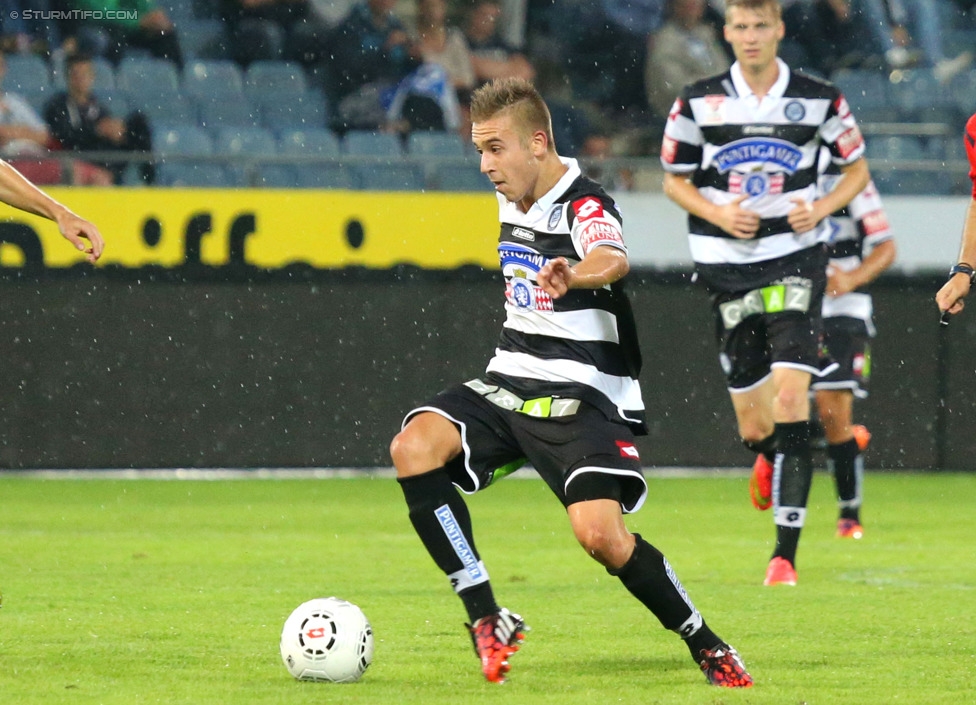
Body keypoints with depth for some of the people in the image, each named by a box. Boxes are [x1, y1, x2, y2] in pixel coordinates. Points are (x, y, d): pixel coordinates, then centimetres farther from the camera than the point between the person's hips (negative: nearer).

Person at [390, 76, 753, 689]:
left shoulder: (585, 206, -15)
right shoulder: (514, 201, 11)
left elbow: (613, 259, -41)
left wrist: (575, 274, -61)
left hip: (583, 396, -7)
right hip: (510, 384, 7)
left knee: (601, 533, -24)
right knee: (414, 447, -20)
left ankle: (707, 646, 0)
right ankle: (488, 620, -18)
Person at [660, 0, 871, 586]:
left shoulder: (820, 99, 0)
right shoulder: (698, 102, 1)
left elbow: (857, 169, 12)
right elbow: (674, 180, 10)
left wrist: (820, 209, -6)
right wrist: (718, 213, -9)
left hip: (796, 258, -2)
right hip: (728, 266, 2)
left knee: (791, 394, -17)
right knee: (753, 425, 4)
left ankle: (786, 553, -16)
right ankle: (772, 458, 45)